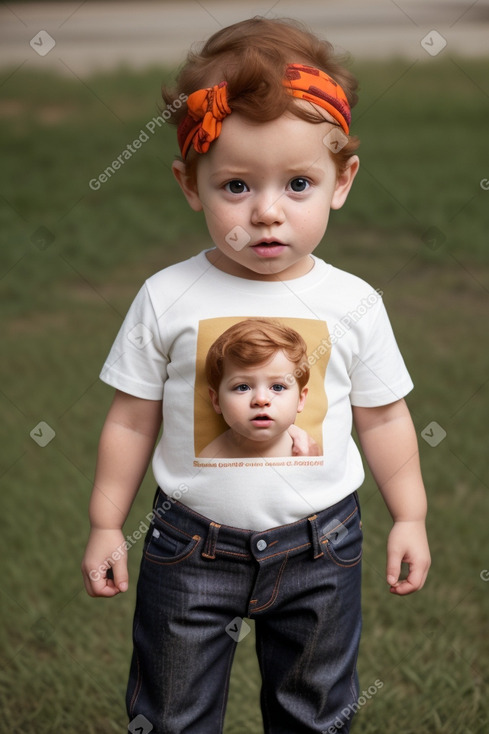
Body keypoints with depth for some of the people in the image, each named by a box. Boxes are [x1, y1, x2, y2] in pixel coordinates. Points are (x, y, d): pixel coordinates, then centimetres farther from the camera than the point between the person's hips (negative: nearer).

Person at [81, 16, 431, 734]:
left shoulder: (353, 303, -8)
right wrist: (106, 525, 1)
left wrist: (410, 517, 6)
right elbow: (132, 420, -2)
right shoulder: (167, 298, -10)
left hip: (319, 549, 1)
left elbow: (383, 416, 3)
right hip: (192, 545, 0)